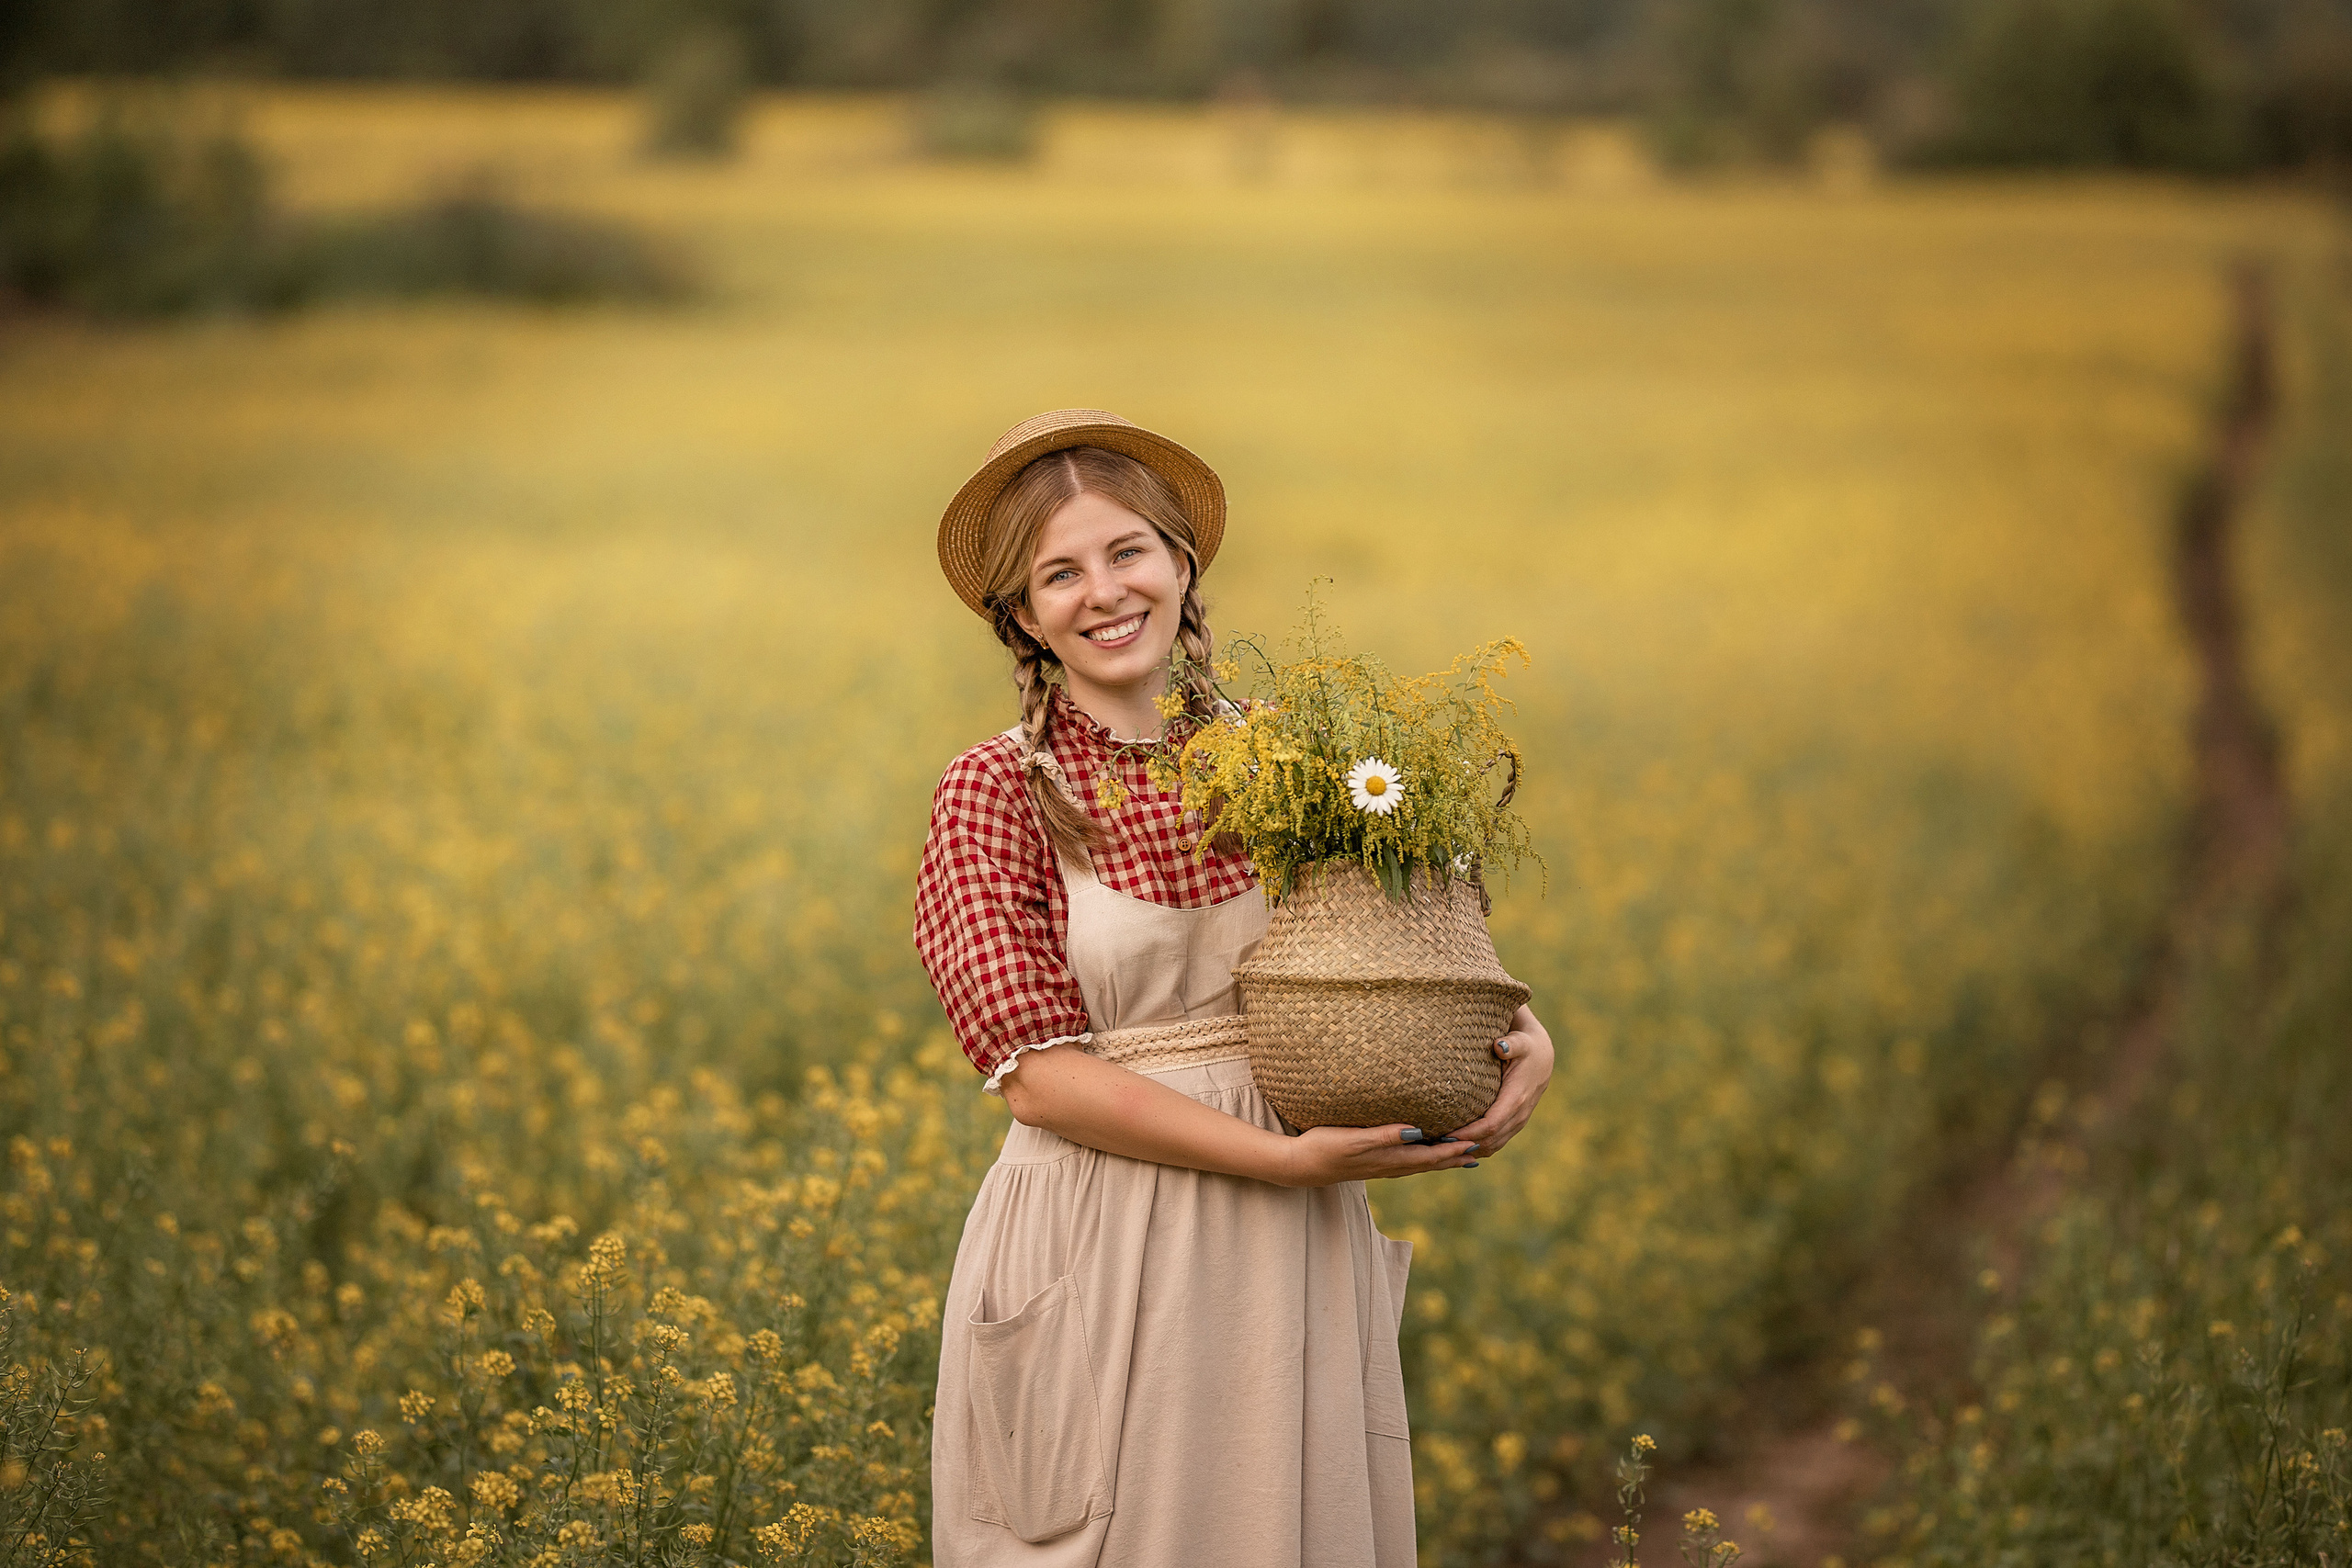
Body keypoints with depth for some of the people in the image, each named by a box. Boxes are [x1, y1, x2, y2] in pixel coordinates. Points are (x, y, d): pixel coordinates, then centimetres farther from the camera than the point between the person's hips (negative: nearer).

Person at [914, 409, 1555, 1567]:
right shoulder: (994, 795, -4)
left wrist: (1527, 1039, -14)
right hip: (1106, 1260, -3)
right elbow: (1039, 1073, -12)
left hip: (1295, 1257, 3)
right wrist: (1286, 1157, -19)